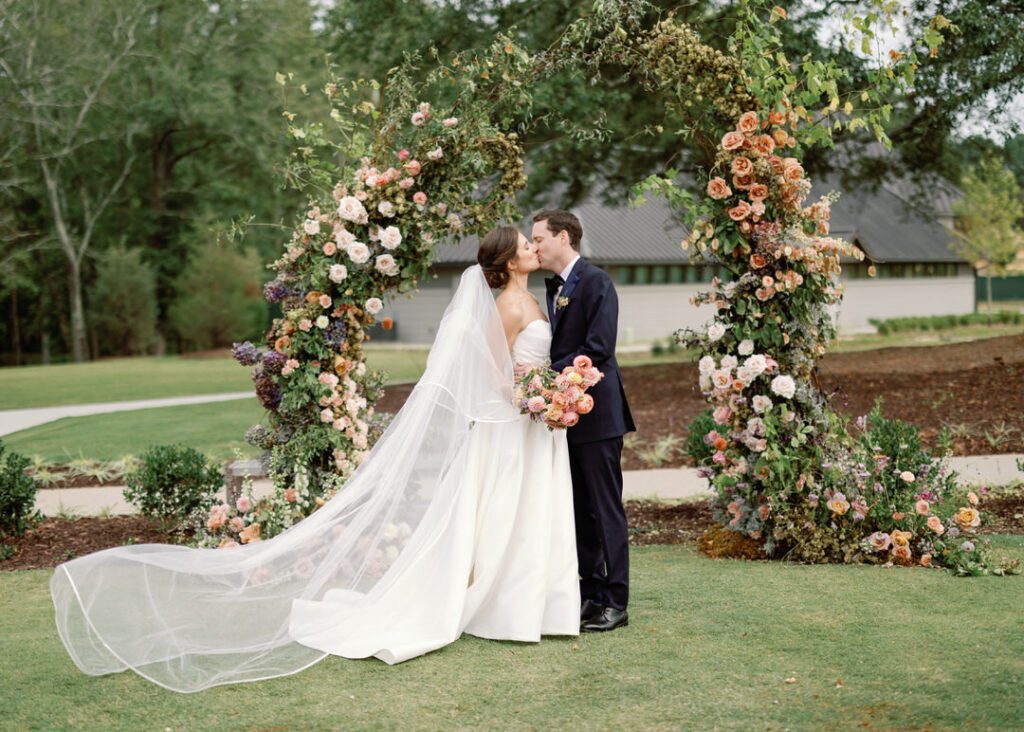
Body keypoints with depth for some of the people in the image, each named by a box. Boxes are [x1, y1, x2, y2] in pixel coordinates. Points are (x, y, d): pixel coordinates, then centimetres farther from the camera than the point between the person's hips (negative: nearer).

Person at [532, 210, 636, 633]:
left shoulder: (596, 282, -12)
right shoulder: (556, 286, 16)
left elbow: (598, 348, -20)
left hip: (597, 412, -9)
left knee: (605, 508, -4)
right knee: (580, 510, 13)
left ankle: (615, 603, 2)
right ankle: (591, 594, 21)